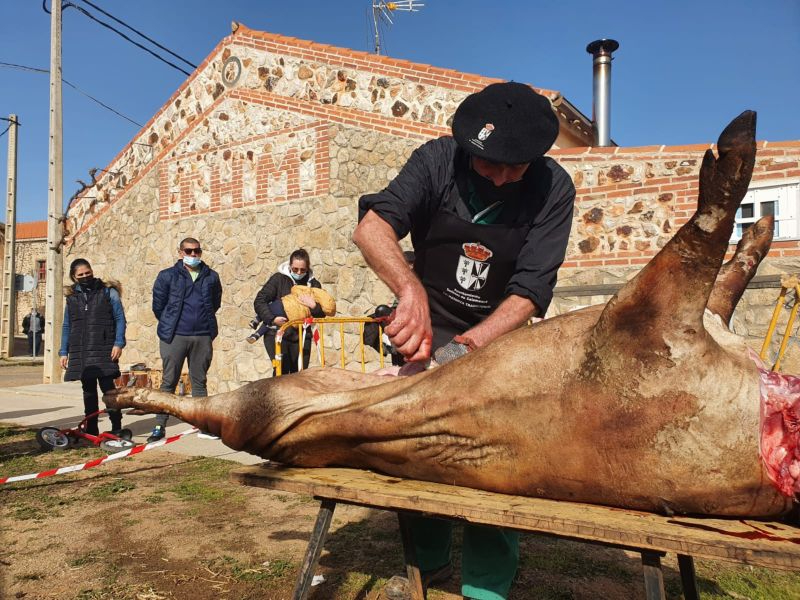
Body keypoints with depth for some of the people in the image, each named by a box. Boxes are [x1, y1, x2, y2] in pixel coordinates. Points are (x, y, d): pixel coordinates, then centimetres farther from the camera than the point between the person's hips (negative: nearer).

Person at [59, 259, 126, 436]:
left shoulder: (108, 292, 3)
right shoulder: (72, 297, 14)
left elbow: (120, 319, 0)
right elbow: (66, 326, 17)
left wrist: (118, 343, -10)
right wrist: (64, 352, 12)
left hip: (104, 350, -4)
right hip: (80, 352, 4)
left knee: (107, 387, -7)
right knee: (88, 390, 8)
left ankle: (116, 427, 1)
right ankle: (91, 429, 15)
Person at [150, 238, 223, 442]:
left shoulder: (211, 276, 8)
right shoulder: (167, 276, 0)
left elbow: (215, 303, 17)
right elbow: (158, 305, 5)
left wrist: (205, 321, 12)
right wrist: (169, 325, 10)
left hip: (203, 337, 2)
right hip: (174, 337, -2)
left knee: (199, 381, 10)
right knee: (168, 382, 4)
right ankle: (159, 426, 12)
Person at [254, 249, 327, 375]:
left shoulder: (313, 284, 6)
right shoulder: (279, 278, -1)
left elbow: (322, 314, 4)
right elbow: (259, 301, -5)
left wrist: (314, 306, -18)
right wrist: (272, 319, -19)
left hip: (301, 335, 3)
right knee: (281, 370, -15)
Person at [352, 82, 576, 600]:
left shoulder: (553, 188, -16)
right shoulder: (438, 160, -15)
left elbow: (531, 292, -19)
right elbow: (371, 225, -29)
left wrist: (472, 344, -35)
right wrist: (411, 290, -47)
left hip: (499, 333, -1)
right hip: (430, 324, 1)